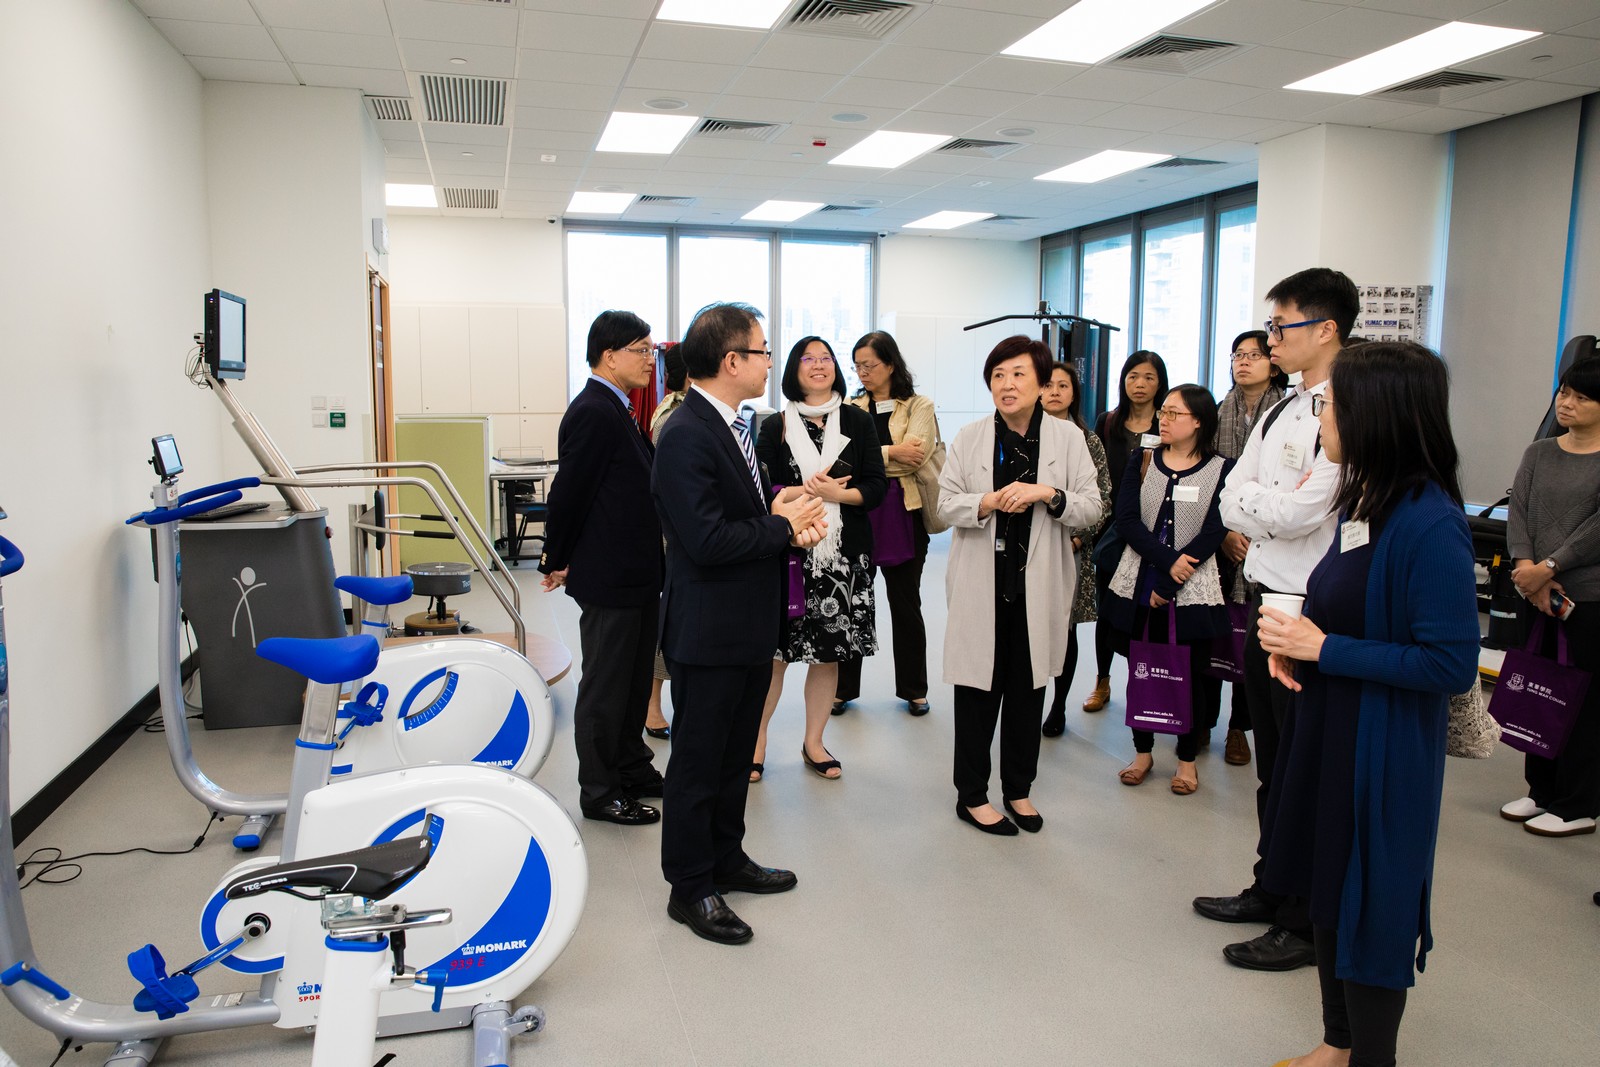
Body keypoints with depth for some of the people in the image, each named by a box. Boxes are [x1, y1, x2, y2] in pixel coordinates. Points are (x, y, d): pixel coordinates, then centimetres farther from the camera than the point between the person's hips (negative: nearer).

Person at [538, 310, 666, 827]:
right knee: (605, 686, 3)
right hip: (609, 576, -10)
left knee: (634, 678, 19)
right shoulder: (594, 414, -19)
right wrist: (558, 562, -8)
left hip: (635, 574, 10)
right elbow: (569, 493, -18)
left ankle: (631, 769, 34)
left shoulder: (615, 411, 13)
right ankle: (599, 793, 15)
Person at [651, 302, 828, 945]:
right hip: (708, 632, -10)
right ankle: (690, 888, 20)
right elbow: (708, 541, -28)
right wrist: (781, 526, -15)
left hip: (749, 626, 10)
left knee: (735, 755, 21)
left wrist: (794, 516, -3)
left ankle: (726, 860, 38)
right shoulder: (686, 435, -21)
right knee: (698, 763, 5)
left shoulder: (734, 426, 11)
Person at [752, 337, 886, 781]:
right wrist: (806, 491, -16)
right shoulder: (775, 427, 5)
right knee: (774, 649, 1)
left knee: (828, 652, 9)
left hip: (843, 553, 2)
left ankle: (813, 742, 24)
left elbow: (876, 487, 1)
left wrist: (836, 492, -16)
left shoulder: (858, 421, 6)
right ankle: (757, 739, 17)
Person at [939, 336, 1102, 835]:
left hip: (1039, 583, 1)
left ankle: (1018, 788, 29)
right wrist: (989, 502, -19)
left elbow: (1090, 507, -1)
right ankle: (972, 795, 19)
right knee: (978, 689, 5)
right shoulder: (969, 438, 2)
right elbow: (947, 505, -1)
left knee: (1028, 689, 12)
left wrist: (1048, 494, -19)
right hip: (982, 583, -1)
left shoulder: (1067, 437, 1)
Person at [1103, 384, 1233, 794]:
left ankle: (1187, 758, 24)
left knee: (1189, 675, 6)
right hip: (1139, 585, 2)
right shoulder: (1142, 462, 5)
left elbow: (1212, 534, -10)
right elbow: (1126, 520, -5)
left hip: (1192, 592, -2)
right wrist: (1168, 559, -18)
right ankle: (1143, 752, 27)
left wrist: (1168, 583, -15)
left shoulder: (1221, 469, -3)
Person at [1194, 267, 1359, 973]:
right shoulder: (1279, 412, 12)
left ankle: (1307, 925, 20)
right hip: (1265, 598, 9)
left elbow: (1300, 512, -24)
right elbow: (1232, 499, 7)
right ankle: (1272, 892, 36)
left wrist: (1251, 504, -7)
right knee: (1272, 763, 19)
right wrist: (1273, 511, -12)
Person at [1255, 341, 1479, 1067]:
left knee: (1370, 908, 8)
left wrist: (1324, 650, -20)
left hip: (1383, 750, -8)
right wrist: (1292, 643, -3)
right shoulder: (1362, 502, 4)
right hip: (1326, 730, 9)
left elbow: (1452, 664, -22)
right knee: (1327, 891, 20)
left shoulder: (1430, 525, -22)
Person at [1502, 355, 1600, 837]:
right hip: (1538, 594, 5)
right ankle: (1542, 792, 26)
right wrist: (1525, 566, -14)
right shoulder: (1539, 453, 10)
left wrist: (1549, 568, -17)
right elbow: (1518, 512, 0)